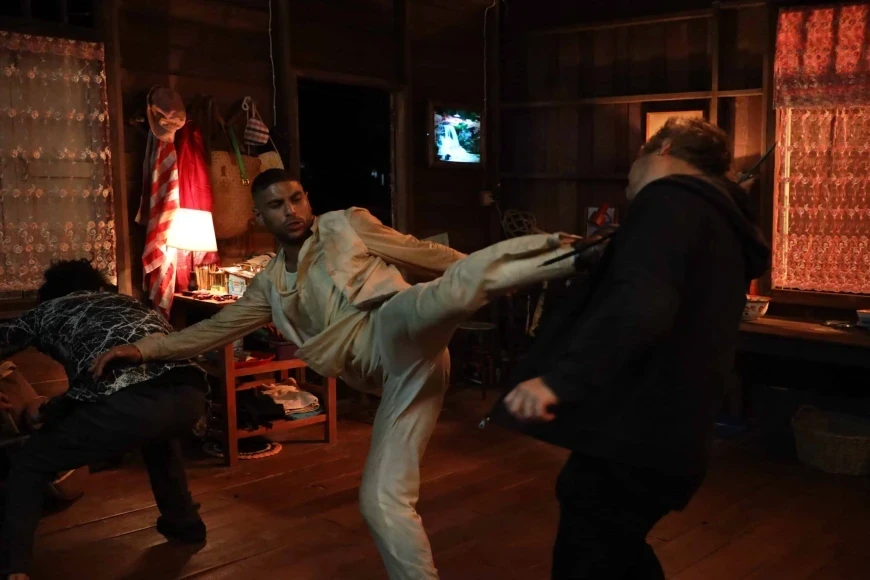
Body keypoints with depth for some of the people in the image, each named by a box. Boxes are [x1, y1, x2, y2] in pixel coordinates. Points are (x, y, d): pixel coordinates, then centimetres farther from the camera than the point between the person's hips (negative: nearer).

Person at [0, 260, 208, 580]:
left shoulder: (48, 309, 28)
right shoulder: (126, 301, 39)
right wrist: (50, 410, 55)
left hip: (130, 403, -5)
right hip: (190, 394, 5)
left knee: (27, 466, 18)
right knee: (158, 436, 42)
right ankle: (185, 524, 48)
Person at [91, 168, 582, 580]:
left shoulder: (347, 224, 11)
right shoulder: (271, 285, 23)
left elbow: (420, 254, 13)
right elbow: (218, 328, 26)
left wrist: (474, 273, 12)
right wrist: (144, 348, 22)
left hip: (399, 330, -5)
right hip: (396, 372, 5)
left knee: (447, 291, -41)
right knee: (382, 501, 0)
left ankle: (570, 255, -43)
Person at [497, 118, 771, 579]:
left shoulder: (669, 201, -11)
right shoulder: (722, 221, 20)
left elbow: (641, 302, -31)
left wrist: (559, 377, -38)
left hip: (630, 442, -10)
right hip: (666, 439, 10)